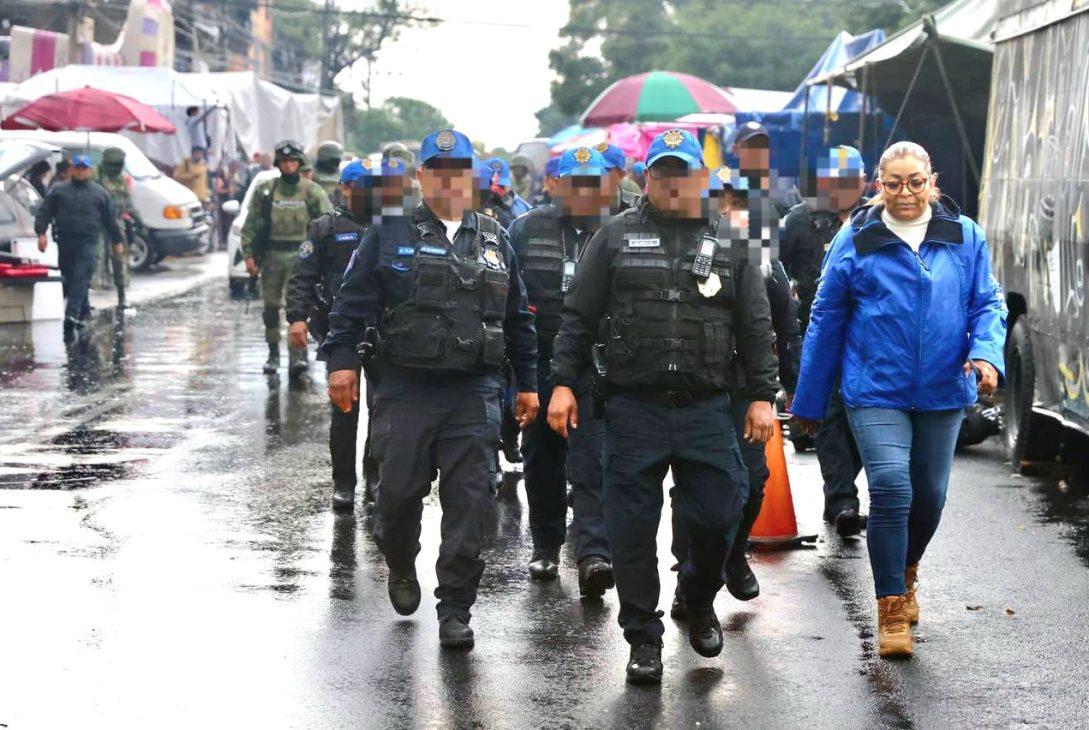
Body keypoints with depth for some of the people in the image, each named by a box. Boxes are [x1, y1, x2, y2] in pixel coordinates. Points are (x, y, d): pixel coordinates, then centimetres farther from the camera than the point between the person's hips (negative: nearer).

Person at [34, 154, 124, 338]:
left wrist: (118, 241, 16)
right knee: (70, 280, 9)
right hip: (65, 242, 3)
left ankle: (72, 315, -27)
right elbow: (44, 212, 5)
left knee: (81, 279, -17)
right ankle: (83, 312, 24)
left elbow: (110, 219, 15)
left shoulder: (99, 193, 10)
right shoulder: (58, 190, 9)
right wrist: (41, 233, -9)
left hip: (88, 243, -3)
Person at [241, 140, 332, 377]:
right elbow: (251, 224, 9)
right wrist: (249, 254, 1)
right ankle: (273, 353, 22)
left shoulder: (312, 191, 2)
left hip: (300, 255, -3)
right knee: (271, 306, 9)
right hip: (272, 256, 3)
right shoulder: (265, 190, 6)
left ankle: (297, 355, -17)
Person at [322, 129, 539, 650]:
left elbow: (518, 319, 18)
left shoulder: (494, 241, 14)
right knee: (399, 491, 0)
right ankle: (400, 567, 32)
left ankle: (455, 610, 6)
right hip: (404, 390, -2)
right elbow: (353, 301, 2)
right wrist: (341, 362, -8)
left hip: (474, 393, 2)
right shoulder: (390, 235, 5)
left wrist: (527, 383, 16)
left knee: (468, 504, -2)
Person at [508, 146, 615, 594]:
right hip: (539, 366, 3)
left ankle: (593, 555, -18)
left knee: (590, 464, -12)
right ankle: (545, 548, 27)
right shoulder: (527, 229, 5)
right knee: (542, 461, 12)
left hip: (594, 369, -2)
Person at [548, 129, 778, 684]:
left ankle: (699, 601, 29)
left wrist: (762, 396, 3)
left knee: (717, 514, -1)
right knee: (633, 528, 1)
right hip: (633, 409, -1)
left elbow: (755, 327, 10)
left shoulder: (728, 243, 10)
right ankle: (644, 638, 13)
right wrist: (563, 383, -2)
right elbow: (578, 317, 6)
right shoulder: (616, 237, 6)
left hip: (707, 409, 1)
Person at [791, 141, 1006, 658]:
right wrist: (809, 401, 6)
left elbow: (988, 303, 6)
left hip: (942, 392, 3)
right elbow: (826, 321, 3)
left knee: (929, 495, 12)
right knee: (891, 489, -16)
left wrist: (986, 352, -16)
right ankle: (891, 608, -4)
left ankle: (906, 573, 42)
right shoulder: (856, 241, -2)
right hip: (876, 391, -3)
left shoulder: (965, 238, 3)